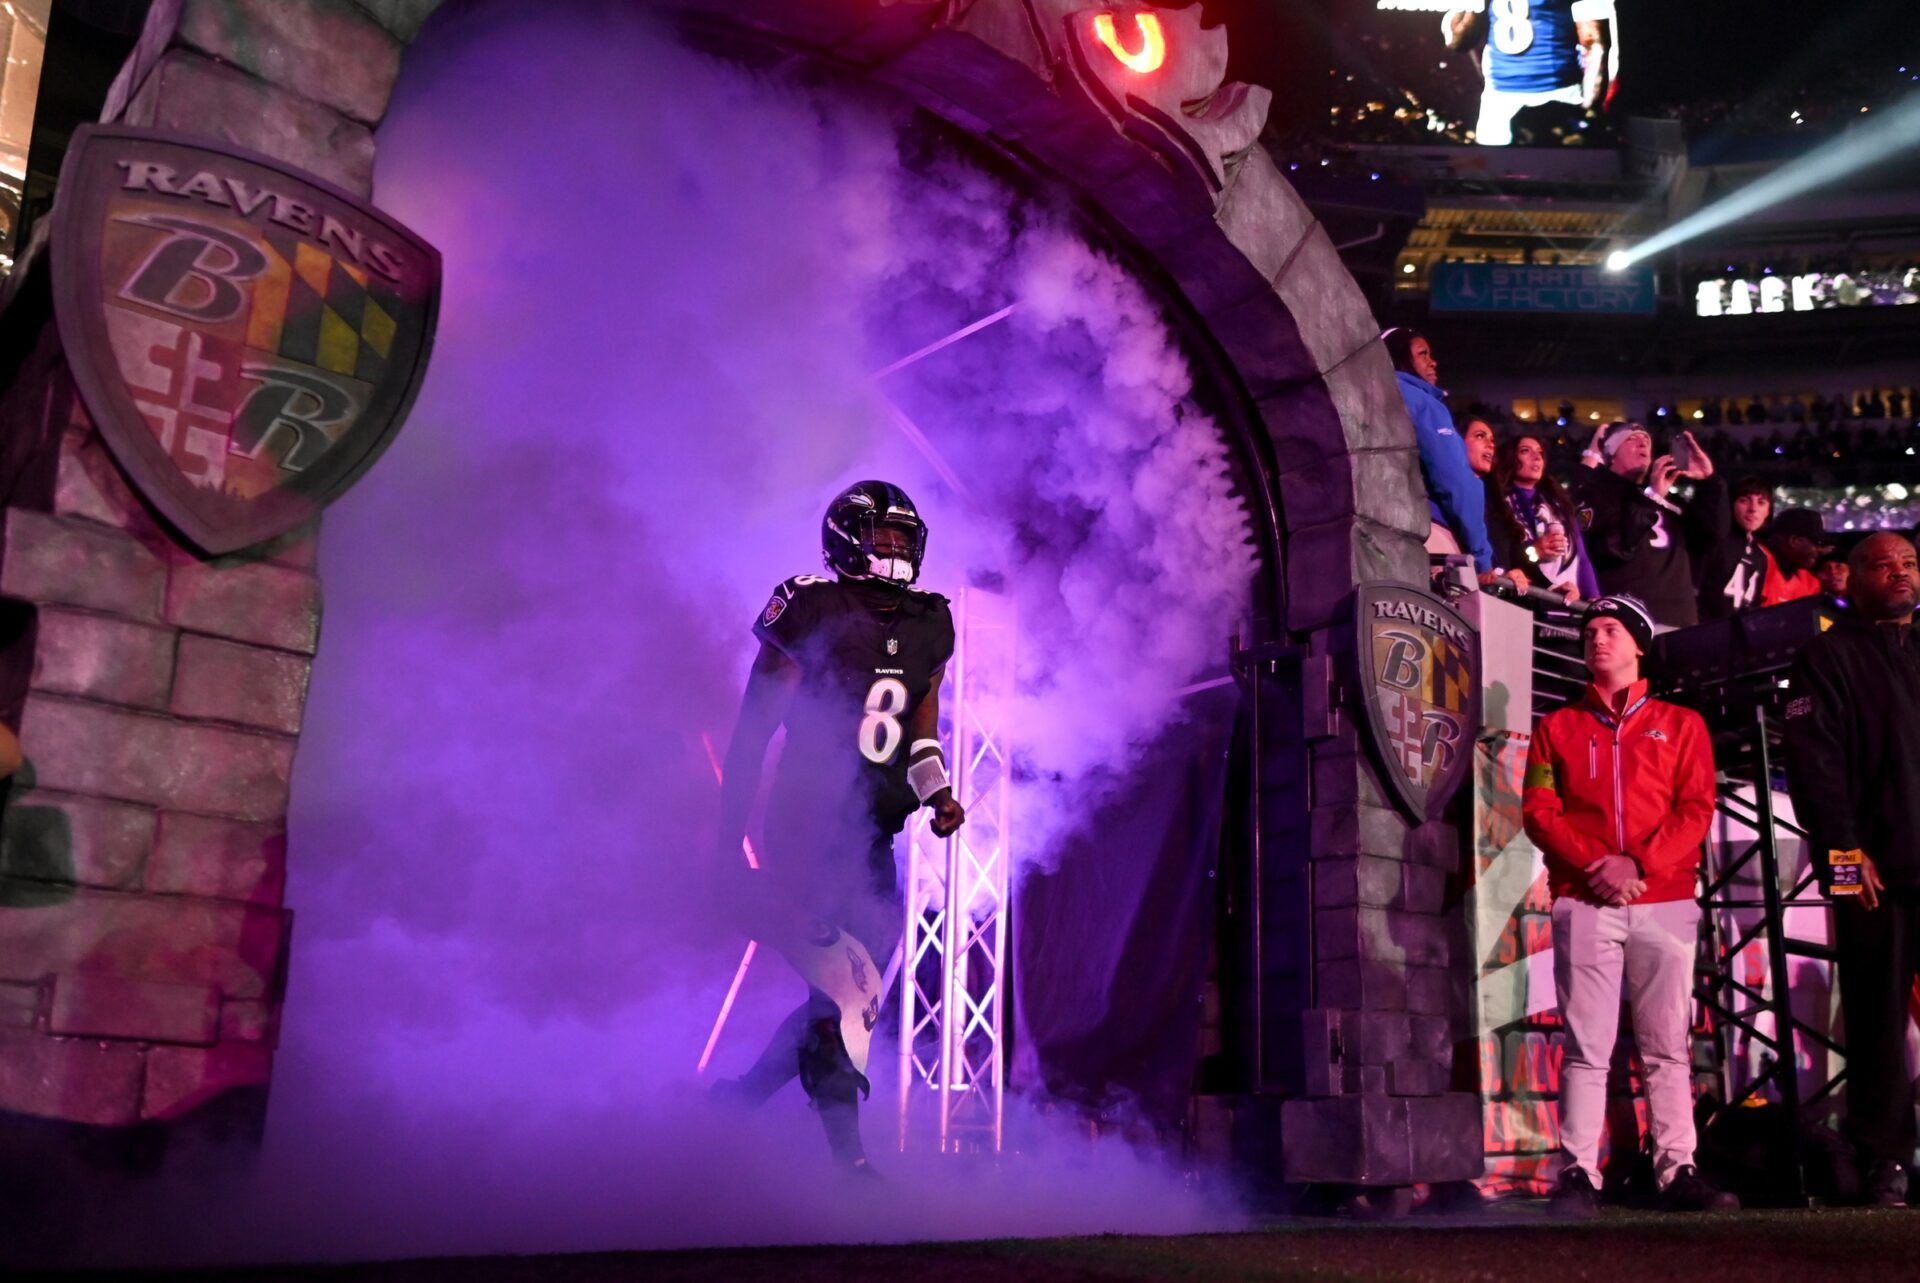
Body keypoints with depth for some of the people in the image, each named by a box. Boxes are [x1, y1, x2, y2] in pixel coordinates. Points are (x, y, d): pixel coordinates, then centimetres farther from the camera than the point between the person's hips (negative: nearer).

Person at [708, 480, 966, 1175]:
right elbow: (753, 730, -4)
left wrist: (938, 792, 1)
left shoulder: (930, 626, 11)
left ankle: (733, 1098, 24)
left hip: (872, 836, 7)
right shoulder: (810, 611, -7)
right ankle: (847, 1153, -1)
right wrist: (730, 836, -5)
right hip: (807, 823, -7)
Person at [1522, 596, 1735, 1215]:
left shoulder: (1682, 724, 16)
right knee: (1586, 1043, -5)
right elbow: (1539, 812, 6)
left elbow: (1696, 809, 4)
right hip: (1583, 902, 0)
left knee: (1668, 1043, 0)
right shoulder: (1556, 727, 16)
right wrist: (1595, 864, -11)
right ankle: (1578, 1173, -5)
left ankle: (1677, 1169, 5)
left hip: (1666, 900, 1)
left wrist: (1638, 864, -11)